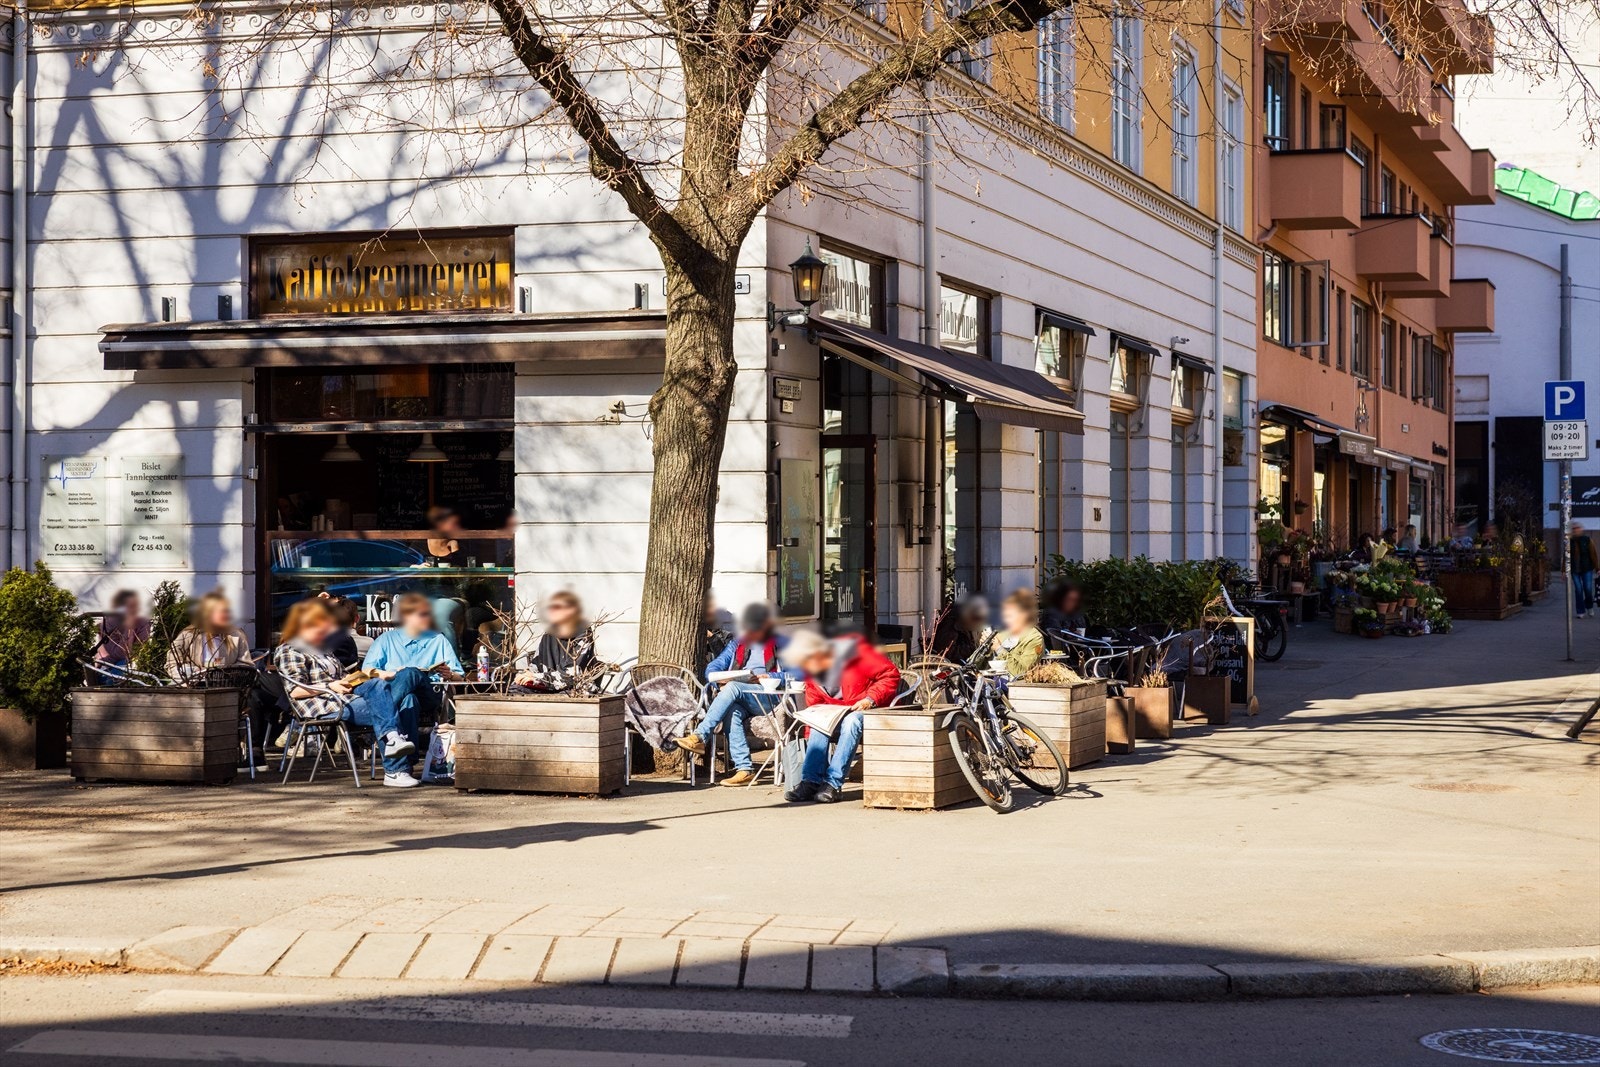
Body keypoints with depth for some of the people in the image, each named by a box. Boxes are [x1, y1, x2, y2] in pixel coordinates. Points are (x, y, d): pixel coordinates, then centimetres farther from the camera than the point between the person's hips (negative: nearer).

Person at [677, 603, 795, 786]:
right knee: (732, 712, -33)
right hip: (738, 700, 4)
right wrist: (720, 681, -4)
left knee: (733, 688, -33)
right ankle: (744, 768, -38)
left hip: (768, 697, -4)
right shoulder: (737, 645, 26)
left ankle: (699, 737, -40)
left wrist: (767, 677, -14)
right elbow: (712, 669, 20)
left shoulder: (780, 644, 12)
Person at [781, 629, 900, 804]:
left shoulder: (854, 652, -16)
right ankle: (811, 781, -28)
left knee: (851, 720, -36)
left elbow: (891, 674, -15)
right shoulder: (813, 673, 4)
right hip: (837, 714, 6)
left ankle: (833, 783, -38)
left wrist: (870, 699, -24)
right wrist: (810, 742, -3)